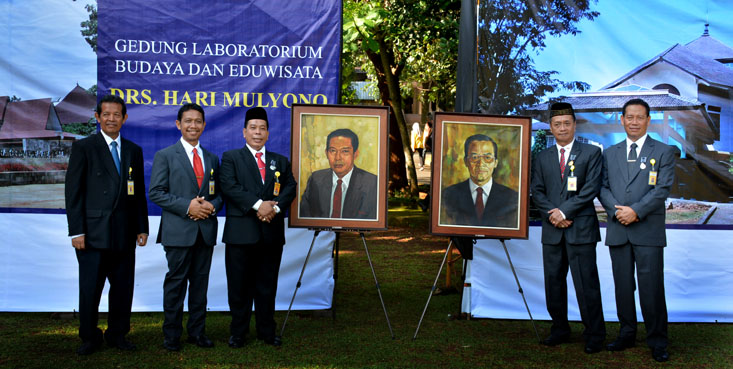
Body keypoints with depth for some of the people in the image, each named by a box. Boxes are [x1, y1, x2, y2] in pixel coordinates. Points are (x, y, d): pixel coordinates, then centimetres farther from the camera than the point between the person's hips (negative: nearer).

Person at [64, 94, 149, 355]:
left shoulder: (134, 151, 13)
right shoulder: (83, 147, 0)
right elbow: (73, 192, -4)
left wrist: (142, 227, 8)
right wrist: (77, 231, -10)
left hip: (124, 234, 4)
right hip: (93, 233, -4)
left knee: (123, 288, 7)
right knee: (90, 289, 3)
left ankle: (117, 335, 21)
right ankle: (90, 338, 17)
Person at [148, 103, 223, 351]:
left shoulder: (212, 159, 15)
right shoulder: (165, 156, 1)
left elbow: (219, 192, 17)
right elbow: (156, 193, -6)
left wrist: (213, 205, -6)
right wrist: (187, 206, -16)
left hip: (206, 230, 4)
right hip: (179, 231, -4)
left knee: (200, 283, 9)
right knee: (176, 283, 1)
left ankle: (197, 331, 20)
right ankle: (172, 335, 11)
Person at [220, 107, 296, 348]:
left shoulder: (281, 161, 17)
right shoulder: (231, 158, 6)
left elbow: (290, 188, 5)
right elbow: (229, 186, -10)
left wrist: (275, 206, -15)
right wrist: (258, 204, -20)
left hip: (272, 233, 3)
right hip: (241, 233, -3)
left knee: (267, 285, 9)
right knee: (239, 286, 3)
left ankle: (267, 332, 18)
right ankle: (238, 332, 14)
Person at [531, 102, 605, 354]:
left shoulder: (591, 153, 4)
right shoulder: (542, 158, 15)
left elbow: (591, 188, -6)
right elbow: (537, 191, 8)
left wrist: (564, 211, -12)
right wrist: (552, 214, -9)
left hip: (581, 229, -4)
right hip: (552, 230, 4)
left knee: (586, 284, -4)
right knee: (553, 283, 9)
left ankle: (594, 335, 5)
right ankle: (560, 330, 21)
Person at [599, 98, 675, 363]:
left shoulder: (663, 152, 4)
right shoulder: (610, 154, 15)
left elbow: (663, 189, -6)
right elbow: (603, 187, 8)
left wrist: (636, 211, -15)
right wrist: (616, 210, -10)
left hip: (648, 231, -3)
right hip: (618, 230, 4)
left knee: (651, 288, -3)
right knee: (623, 286, 9)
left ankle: (657, 341, 6)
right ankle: (627, 335, 20)